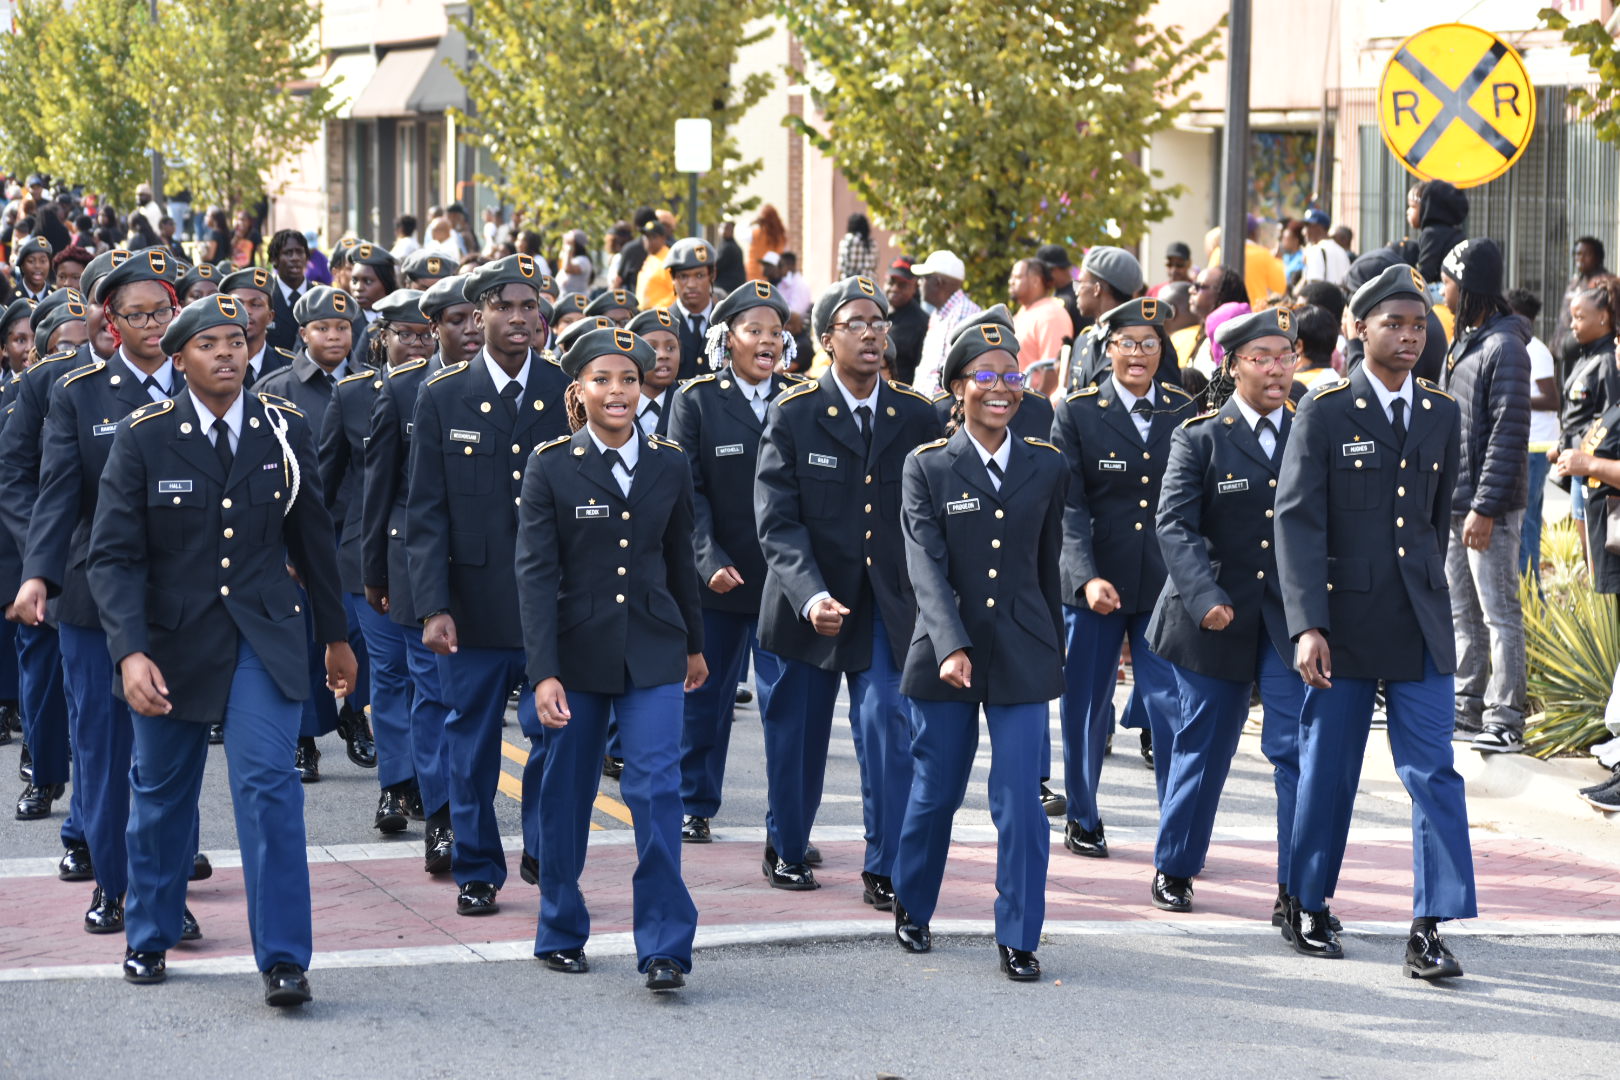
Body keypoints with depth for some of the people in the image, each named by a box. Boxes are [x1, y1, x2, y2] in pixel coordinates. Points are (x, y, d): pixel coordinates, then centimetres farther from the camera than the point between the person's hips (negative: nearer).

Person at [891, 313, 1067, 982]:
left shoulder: (1046, 468, 5)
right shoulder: (927, 467, -2)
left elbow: (1048, 568, 13)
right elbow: (926, 568, -12)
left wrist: (1053, 653, 16)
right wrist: (951, 646, -25)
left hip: (1023, 654, 1)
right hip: (945, 652, -1)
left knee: (1020, 800, -6)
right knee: (934, 791, 11)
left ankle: (1018, 939, 2)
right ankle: (911, 909, 33)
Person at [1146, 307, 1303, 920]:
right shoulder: (1199, 438, -2)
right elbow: (1174, 526, -9)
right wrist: (1205, 599, -22)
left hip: (1292, 618, 1)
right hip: (1215, 617, -1)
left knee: (1299, 749, -7)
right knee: (1202, 747, 11)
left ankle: (1296, 886, -1)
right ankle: (1174, 868, 27)